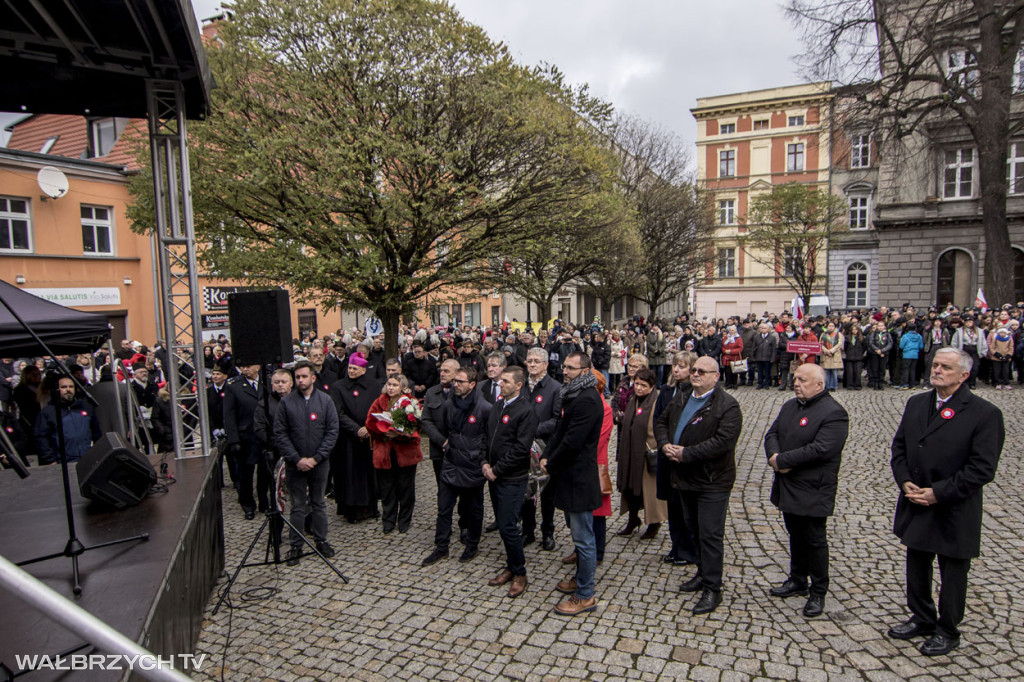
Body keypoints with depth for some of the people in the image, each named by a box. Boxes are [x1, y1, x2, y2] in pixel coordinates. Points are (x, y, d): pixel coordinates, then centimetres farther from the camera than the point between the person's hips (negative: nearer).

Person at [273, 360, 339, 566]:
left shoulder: (325, 400, -2)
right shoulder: (286, 402, -4)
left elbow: (332, 431, -4)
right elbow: (279, 434, -5)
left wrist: (316, 458, -11)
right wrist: (297, 459, -12)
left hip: (319, 463, 1)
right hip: (295, 463, -1)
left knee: (319, 504, 13)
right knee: (297, 506, 7)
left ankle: (321, 541, 26)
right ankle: (295, 546, 19)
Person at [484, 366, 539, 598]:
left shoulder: (526, 411, -15)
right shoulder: (497, 406, 10)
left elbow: (521, 448, -19)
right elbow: (488, 437, 15)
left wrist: (496, 470, -15)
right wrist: (486, 463, 1)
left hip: (512, 479, -7)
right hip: (494, 475, 8)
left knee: (508, 527, -5)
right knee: (503, 525, 15)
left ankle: (519, 573, 13)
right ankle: (511, 567, 30)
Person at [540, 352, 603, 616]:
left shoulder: (587, 400, -21)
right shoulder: (572, 395, 12)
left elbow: (572, 441, -24)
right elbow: (560, 430, 15)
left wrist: (551, 464, -12)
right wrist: (546, 455, 1)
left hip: (579, 477, -10)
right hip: (569, 475, 10)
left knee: (583, 539, 1)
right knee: (577, 532, 23)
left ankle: (585, 596, 12)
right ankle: (580, 579, 38)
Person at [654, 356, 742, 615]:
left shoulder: (727, 406, -15)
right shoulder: (681, 400, 10)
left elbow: (723, 441, -25)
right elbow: (662, 422, 18)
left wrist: (685, 453, -23)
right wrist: (665, 444, -4)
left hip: (712, 481, -7)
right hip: (685, 478, 8)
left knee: (710, 534, -2)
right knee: (694, 530, 19)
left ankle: (712, 589, 10)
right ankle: (703, 574, 36)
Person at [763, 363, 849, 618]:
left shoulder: (833, 413, -16)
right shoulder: (790, 406, 10)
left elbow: (820, 450, -25)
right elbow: (772, 434, 8)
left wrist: (781, 460, -21)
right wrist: (773, 456, -13)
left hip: (813, 491, -7)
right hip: (788, 486, 7)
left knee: (815, 540, 5)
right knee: (796, 535, 20)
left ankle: (818, 592, 21)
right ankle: (798, 580, 36)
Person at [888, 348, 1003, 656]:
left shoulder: (985, 413, -15)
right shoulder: (916, 403, 3)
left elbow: (982, 469, -17)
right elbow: (899, 446, 8)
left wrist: (938, 493, -19)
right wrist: (904, 481, -7)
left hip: (955, 512, -5)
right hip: (916, 506, 5)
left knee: (952, 575, 13)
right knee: (917, 567, 19)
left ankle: (947, 631, 33)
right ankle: (922, 619, 39)